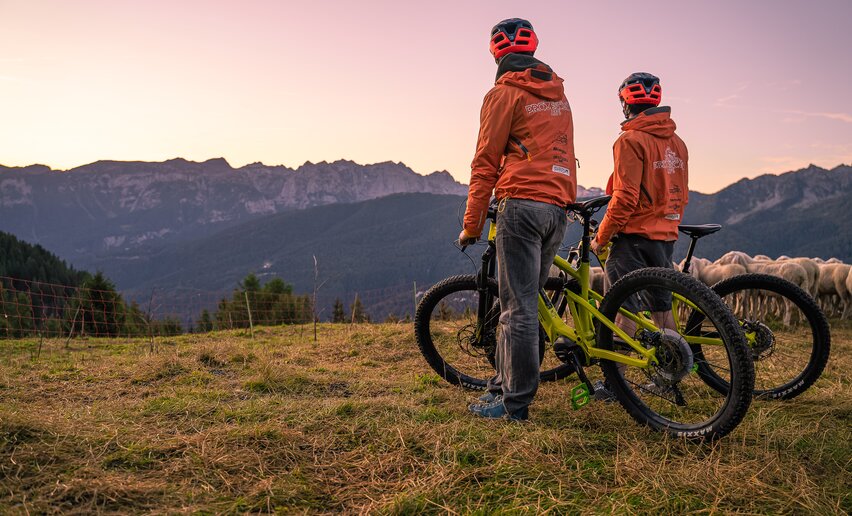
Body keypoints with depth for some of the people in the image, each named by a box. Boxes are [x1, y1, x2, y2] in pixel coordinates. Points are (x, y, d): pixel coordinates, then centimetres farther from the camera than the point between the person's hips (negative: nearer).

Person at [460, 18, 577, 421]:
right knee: (522, 303, 13)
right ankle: (504, 386, 21)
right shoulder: (557, 92, 20)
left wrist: (471, 224, -2)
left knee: (518, 308, -5)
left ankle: (515, 403, 0)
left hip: (521, 205, -7)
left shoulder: (504, 92, -2)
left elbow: (485, 163, -6)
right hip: (558, 208, 7)